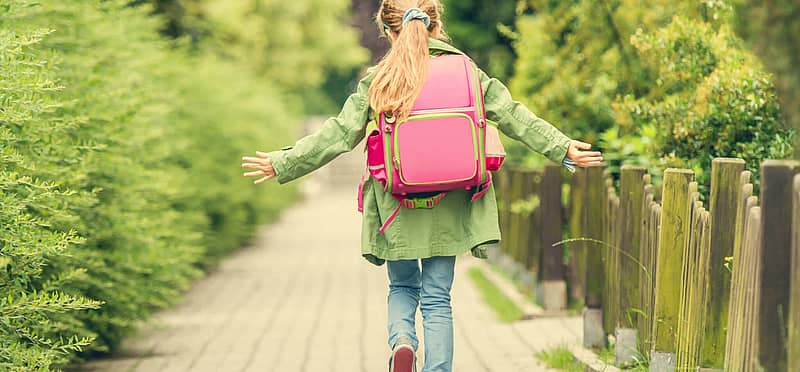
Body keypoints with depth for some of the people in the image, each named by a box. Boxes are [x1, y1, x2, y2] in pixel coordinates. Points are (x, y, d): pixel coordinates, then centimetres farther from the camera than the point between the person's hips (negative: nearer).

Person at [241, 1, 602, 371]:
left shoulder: (376, 80, -5)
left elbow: (339, 135, -6)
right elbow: (513, 117, 0)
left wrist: (283, 163, 1)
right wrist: (564, 148, 7)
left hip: (396, 206, -1)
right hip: (447, 206, 1)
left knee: (403, 286, 19)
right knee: (437, 297, 9)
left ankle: (401, 341, -9)